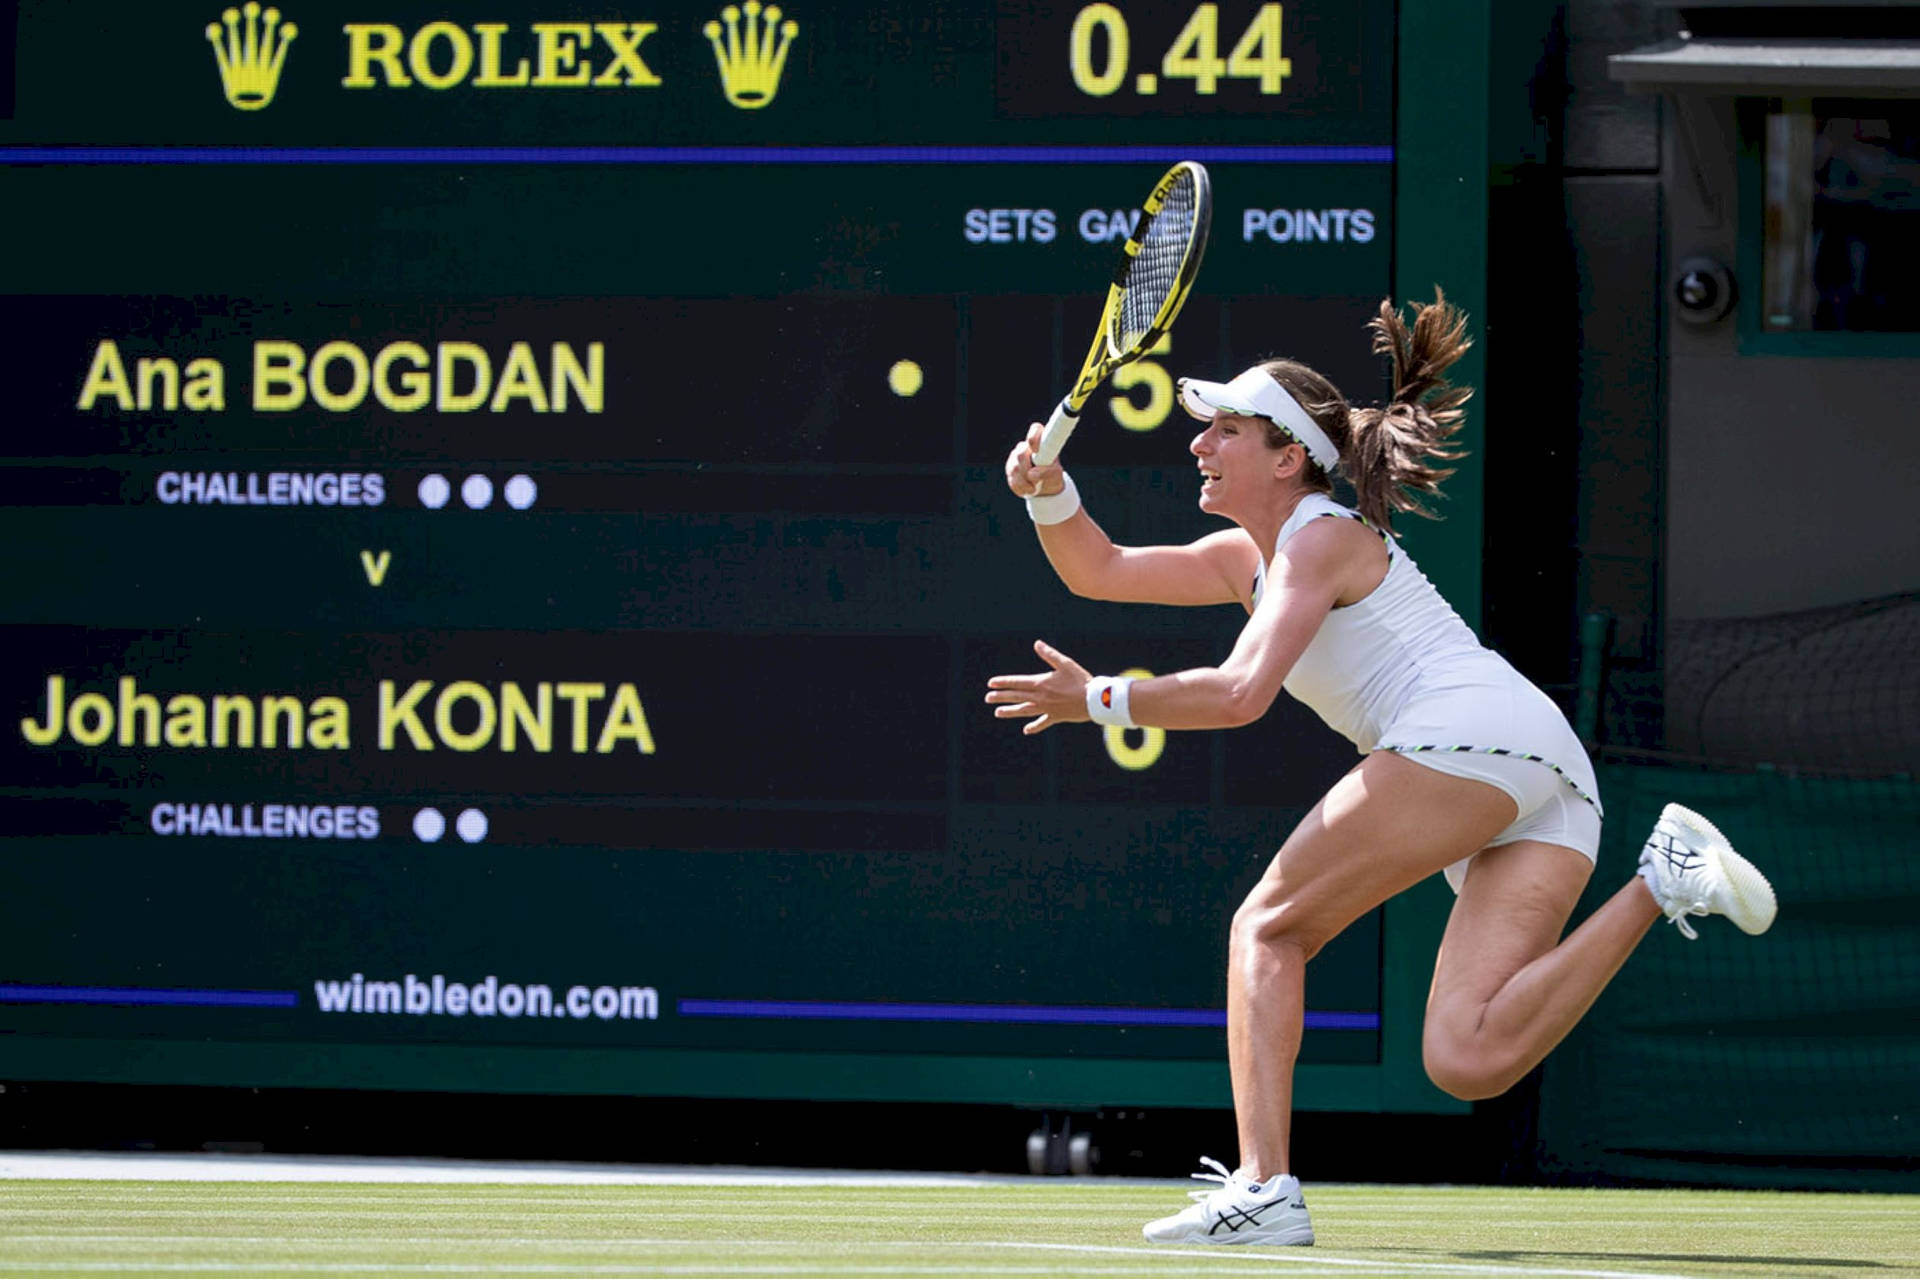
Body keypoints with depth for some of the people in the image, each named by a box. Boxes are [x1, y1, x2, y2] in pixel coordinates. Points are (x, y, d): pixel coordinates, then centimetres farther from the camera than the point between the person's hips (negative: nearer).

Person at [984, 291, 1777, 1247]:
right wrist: (1050, 489, 15)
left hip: (1468, 735, -9)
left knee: (1267, 926, -1)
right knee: (1467, 1062, -8)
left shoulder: (1321, 539, 3)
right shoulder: (1250, 556, 30)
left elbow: (1243, 692, -11)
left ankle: (1261, 1188, -14)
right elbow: (1098, 571, 32)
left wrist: (1097, 701, -4)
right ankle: (1660, 881, -15)